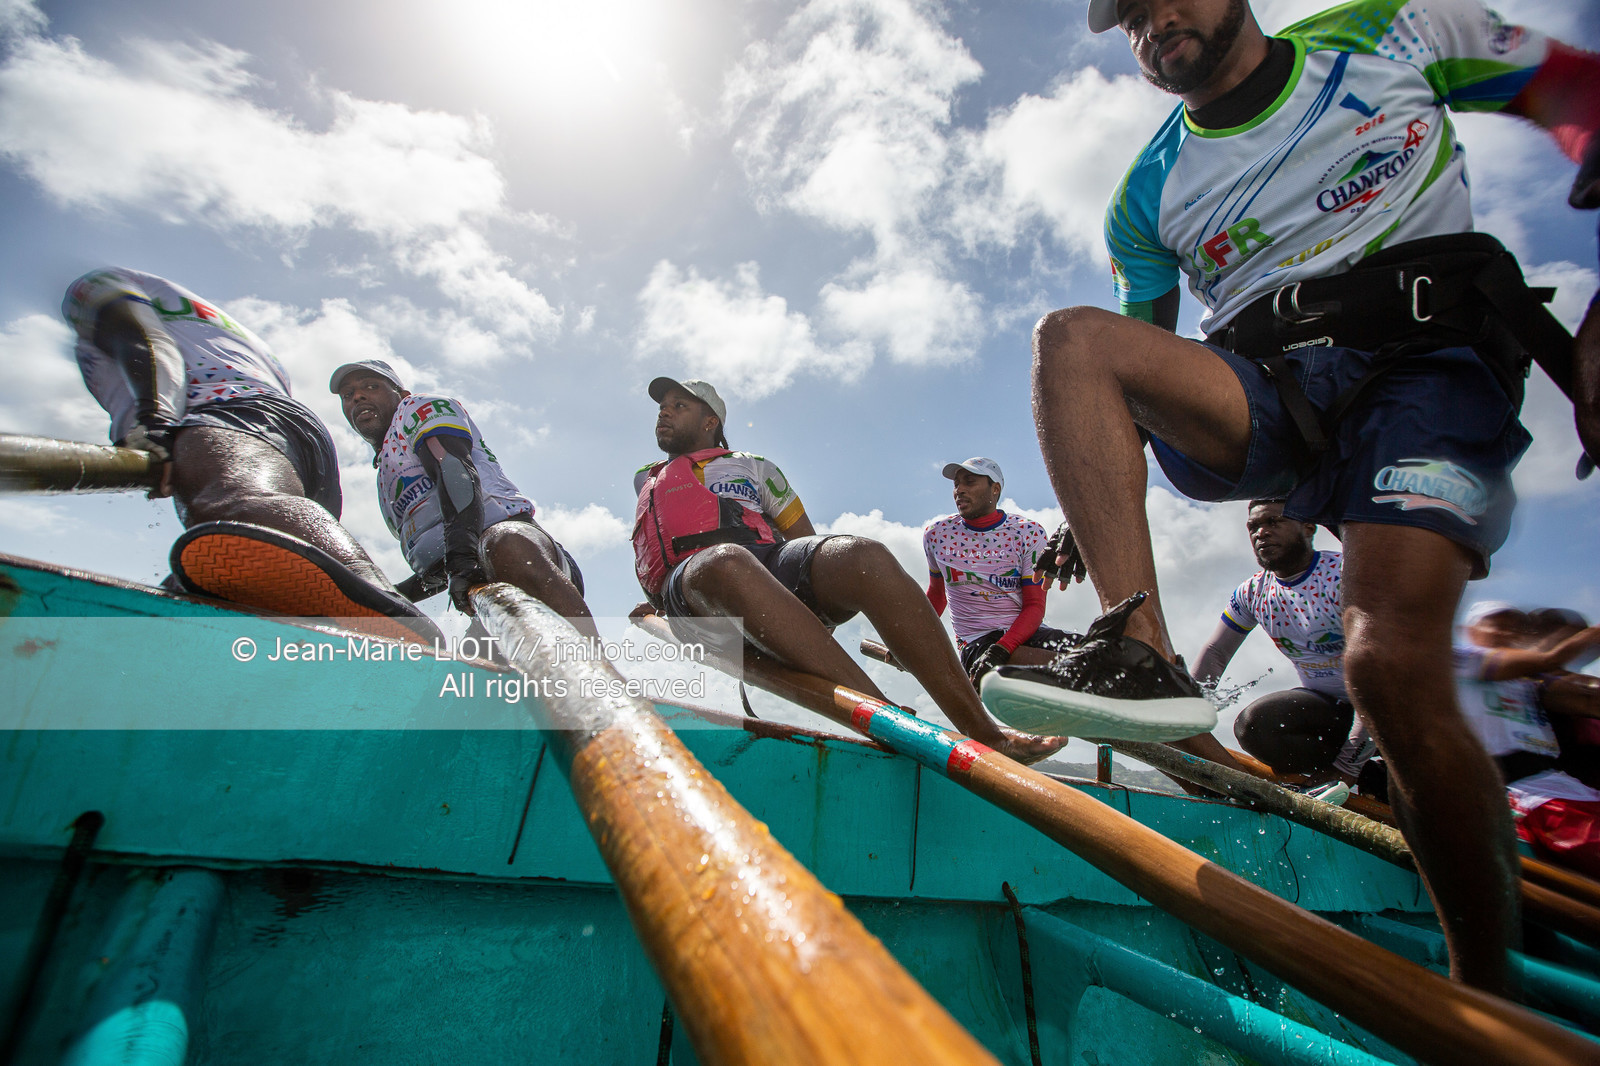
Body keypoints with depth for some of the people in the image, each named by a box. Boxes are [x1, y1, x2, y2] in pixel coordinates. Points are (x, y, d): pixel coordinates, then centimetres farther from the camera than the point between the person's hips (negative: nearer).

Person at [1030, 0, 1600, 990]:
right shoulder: (1146, 197, 17)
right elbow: (1140, 364, 16)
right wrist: (1096, 512, 2)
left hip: (1425, 362, -2)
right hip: (1264, 401, 3)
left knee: (1393, 665, -24)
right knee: (1070, 338, -23)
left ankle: (1489, 991, -4)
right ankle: (1142, 651, -35)